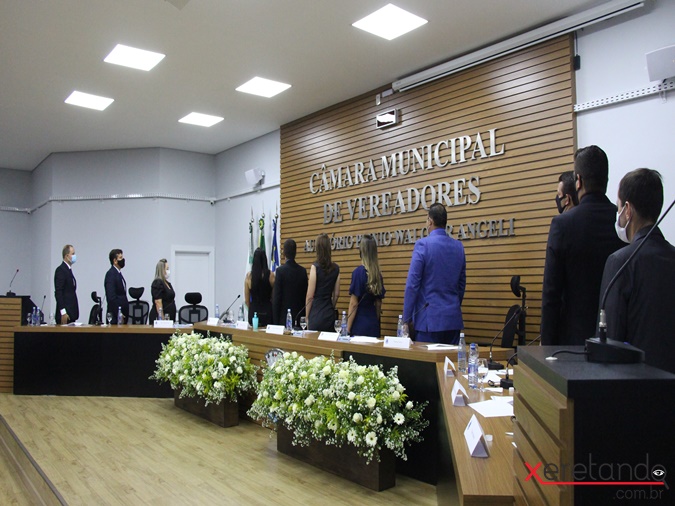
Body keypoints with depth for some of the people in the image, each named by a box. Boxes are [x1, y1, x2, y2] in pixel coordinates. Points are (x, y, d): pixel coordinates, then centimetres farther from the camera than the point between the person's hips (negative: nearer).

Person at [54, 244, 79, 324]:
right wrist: (63, 312, -21)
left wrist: (74, 313, 16)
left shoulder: (69, 270, 17)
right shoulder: (61, 270, -10)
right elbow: (58, 293, -17)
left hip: (71, 313, 9)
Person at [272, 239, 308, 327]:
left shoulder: (280, 271, -9)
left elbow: (276, 298, -9)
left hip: (284, 317, -4)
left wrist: (275, 321, -4)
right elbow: (305, 296, 8)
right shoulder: (303, 271, 3)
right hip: (300, 317, 4)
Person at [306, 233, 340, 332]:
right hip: (330, 315, 5)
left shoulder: (315, 267, -11)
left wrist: (307, 317, -1)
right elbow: (336, 294, 9)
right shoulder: (336, 268, 3)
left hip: (316, 316, -5)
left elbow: (310, 296, -10)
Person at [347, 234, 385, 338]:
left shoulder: (358, 272, -13)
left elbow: (354, 303, -13)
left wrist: (348, 328, -8)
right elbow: (378, 303, 11)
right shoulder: (378, 273, 5)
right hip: (373, 324, 6)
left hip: (359, 325, -6)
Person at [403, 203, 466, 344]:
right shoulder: (458, 246, 8)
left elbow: (412, 284, -12)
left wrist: (407, 317, -6)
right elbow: (462, 283, 15)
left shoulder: (423, 244, -10)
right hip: (453, 318, 6)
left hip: (429, 318, -6)